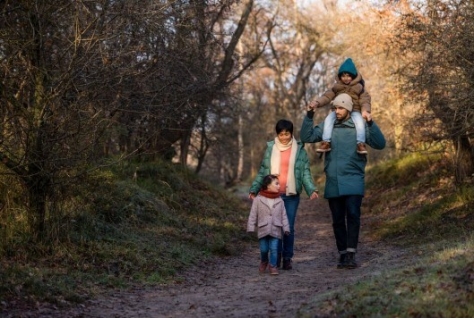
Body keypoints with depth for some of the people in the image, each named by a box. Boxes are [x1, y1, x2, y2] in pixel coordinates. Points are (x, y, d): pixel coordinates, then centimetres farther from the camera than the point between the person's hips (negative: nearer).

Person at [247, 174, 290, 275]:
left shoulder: (279, 201, 3)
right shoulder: (258, 199, -3)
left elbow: (283, 215, 5)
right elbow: (253, 215, -1)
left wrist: (286, 228, 0)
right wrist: (251, 228, -3)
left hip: (275, 230, 1)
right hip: (263, 229, -1)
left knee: (274, 249, -4)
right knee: (263, 249, 6)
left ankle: (273, 266, 10)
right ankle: (263, 262, 34)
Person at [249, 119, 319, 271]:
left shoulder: (299, 150, 4)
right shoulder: (270, 149, 7)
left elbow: (306, 173, 4)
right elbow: (262, 171, 10)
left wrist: (312, 190, -10)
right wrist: (254, 189, 2)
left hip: (291, 196, -1)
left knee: (289, 227, 0)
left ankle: (288, 258, 10)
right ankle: (276, 257, 12)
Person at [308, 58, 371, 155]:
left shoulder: (359, 87, 7)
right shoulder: (336, 87, 13)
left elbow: (365, 100, 0)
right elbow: (327, 96, 4)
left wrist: (365, 110, -23)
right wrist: (317, 103, -17)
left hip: (354, 111, -2)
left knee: (359, 121, -36)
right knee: (329, 119, -30)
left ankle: (361, 143, -34)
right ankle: (326, 142, -36)